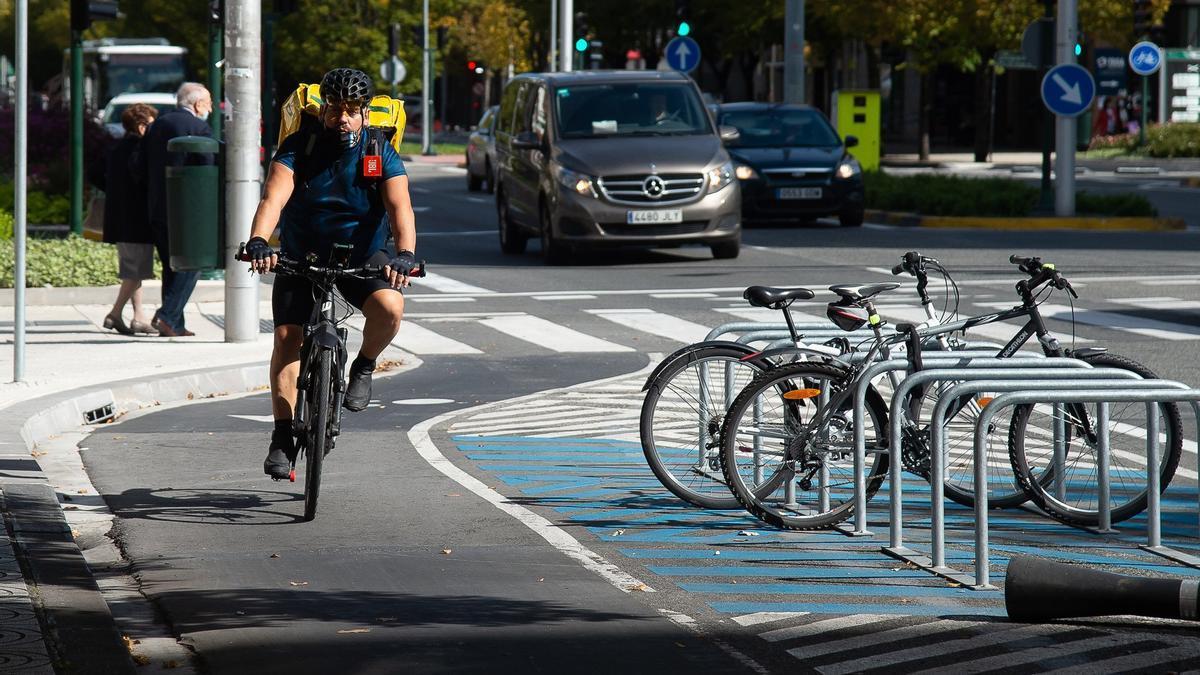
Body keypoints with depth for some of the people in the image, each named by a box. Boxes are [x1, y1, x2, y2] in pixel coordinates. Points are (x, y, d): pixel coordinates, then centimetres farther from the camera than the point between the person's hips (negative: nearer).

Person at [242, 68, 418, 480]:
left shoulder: (381, 154, -12)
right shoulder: (299, 147, -13)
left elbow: (400, 207, -25)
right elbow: (274, 198, -27)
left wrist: (405, 253, -45)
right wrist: (258, 241, -47)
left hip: (362, 256, -1)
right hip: (301, 256, 1)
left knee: (390, 307, -29)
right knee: (287, 338, -11)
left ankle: (364, 366, 2)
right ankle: (282, 438, -3)